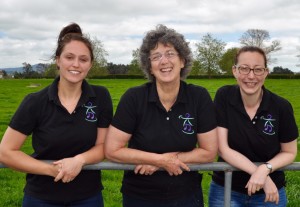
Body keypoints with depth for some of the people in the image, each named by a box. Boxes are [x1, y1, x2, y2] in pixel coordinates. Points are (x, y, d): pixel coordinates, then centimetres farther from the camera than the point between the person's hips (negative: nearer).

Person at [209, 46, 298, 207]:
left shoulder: (281, 106, -13)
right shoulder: (224, 96, -14)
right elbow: (222, 148, -16)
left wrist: (265, 169, -19)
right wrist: (259, 173, -22)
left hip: (270, 192, 1)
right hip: (225, 190, -1)